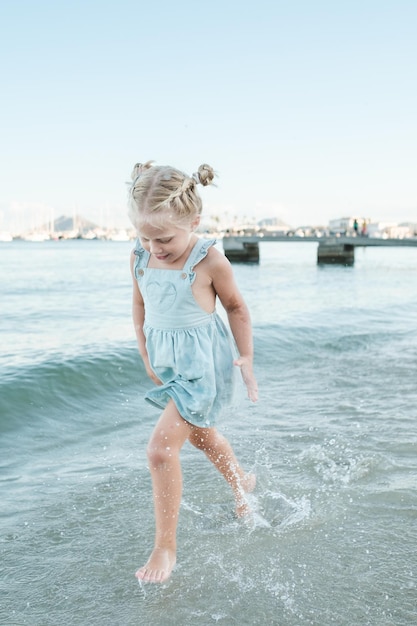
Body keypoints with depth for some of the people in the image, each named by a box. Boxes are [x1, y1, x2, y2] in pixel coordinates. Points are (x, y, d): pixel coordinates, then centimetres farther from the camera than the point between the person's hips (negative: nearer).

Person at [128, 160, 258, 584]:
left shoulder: (209, 261, -20)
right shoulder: (139, 258, -7)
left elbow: (236, 308, -6)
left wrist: (245, 359, -3)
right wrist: (146, 358, 8)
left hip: (202, 362, -6)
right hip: (167, 362, 7)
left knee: (161, 448, -14)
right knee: (201, 433, 26)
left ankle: (165, 545, 3)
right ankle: (241, 482, 55)